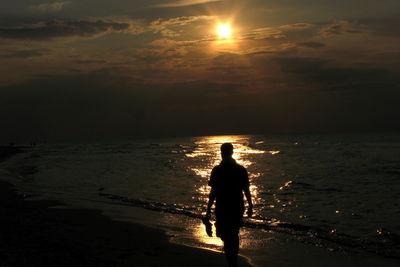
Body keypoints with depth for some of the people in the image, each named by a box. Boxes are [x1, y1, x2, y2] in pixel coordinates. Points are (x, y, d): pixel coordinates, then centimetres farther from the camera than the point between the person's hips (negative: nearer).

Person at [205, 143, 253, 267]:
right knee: (234, 235, 21)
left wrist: (208, 210, -3)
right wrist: (250, 206, 12)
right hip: (237, 209, 4)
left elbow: (213, 192, -11)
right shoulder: (241, 170, -3)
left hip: (222, 209, -3)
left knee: (227, 238, 4)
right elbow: (246, 190, 0)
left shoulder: (217, 170, -12)